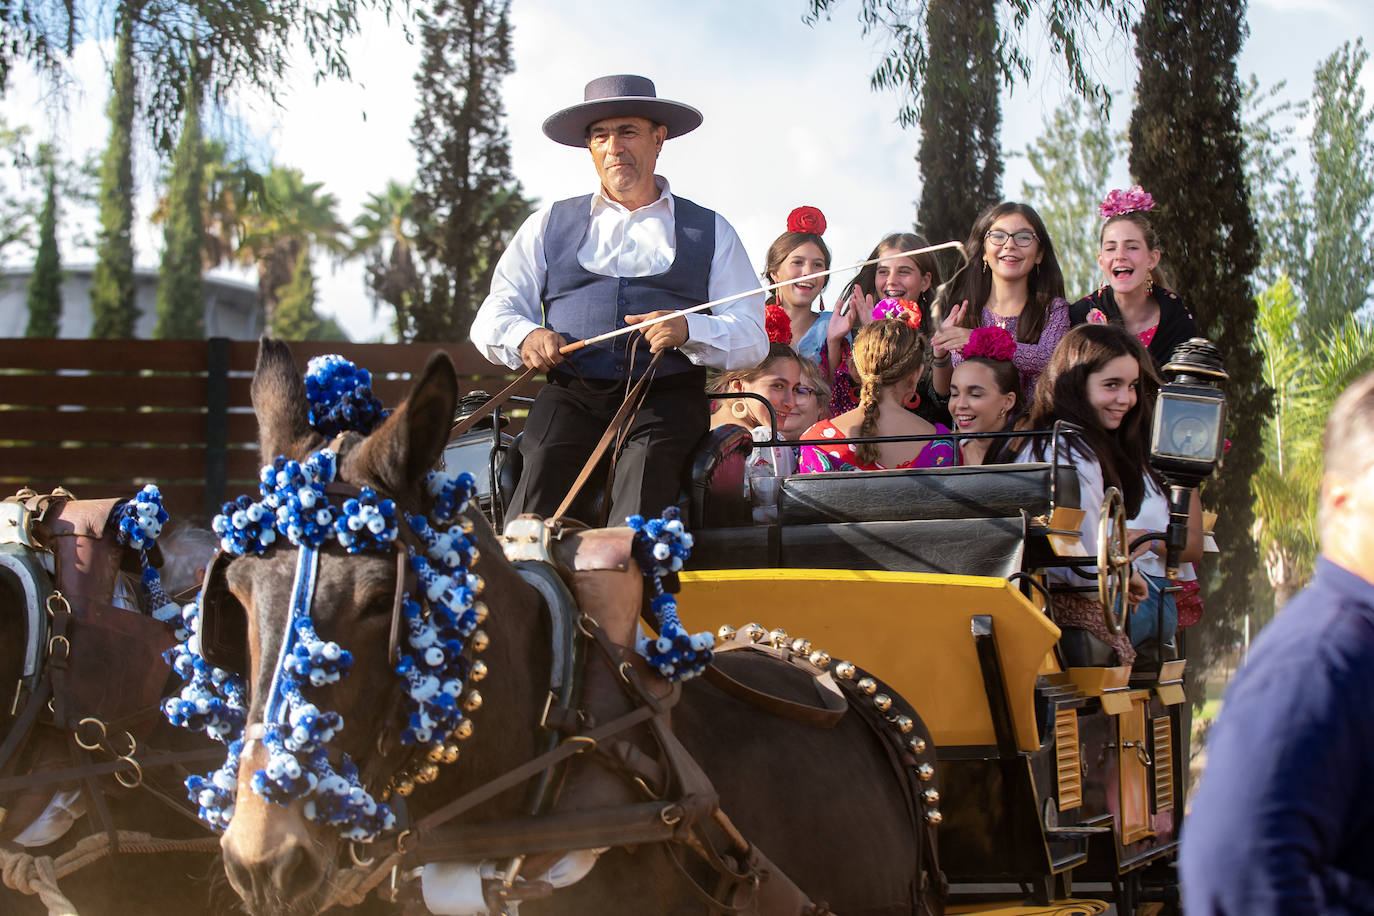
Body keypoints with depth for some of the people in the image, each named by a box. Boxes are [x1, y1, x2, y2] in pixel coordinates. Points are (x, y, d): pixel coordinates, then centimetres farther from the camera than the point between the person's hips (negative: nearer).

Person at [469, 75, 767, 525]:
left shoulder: (710, 230, 19)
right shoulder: (549, 224, 23)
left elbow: (752, 339, 11)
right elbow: (493, 317, 17)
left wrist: (687, 330, -10)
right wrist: (524, 336, -7)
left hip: (667, 397, -1)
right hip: (571, 395, 1)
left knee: (649, 463, -34)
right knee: (547, 461, -31)